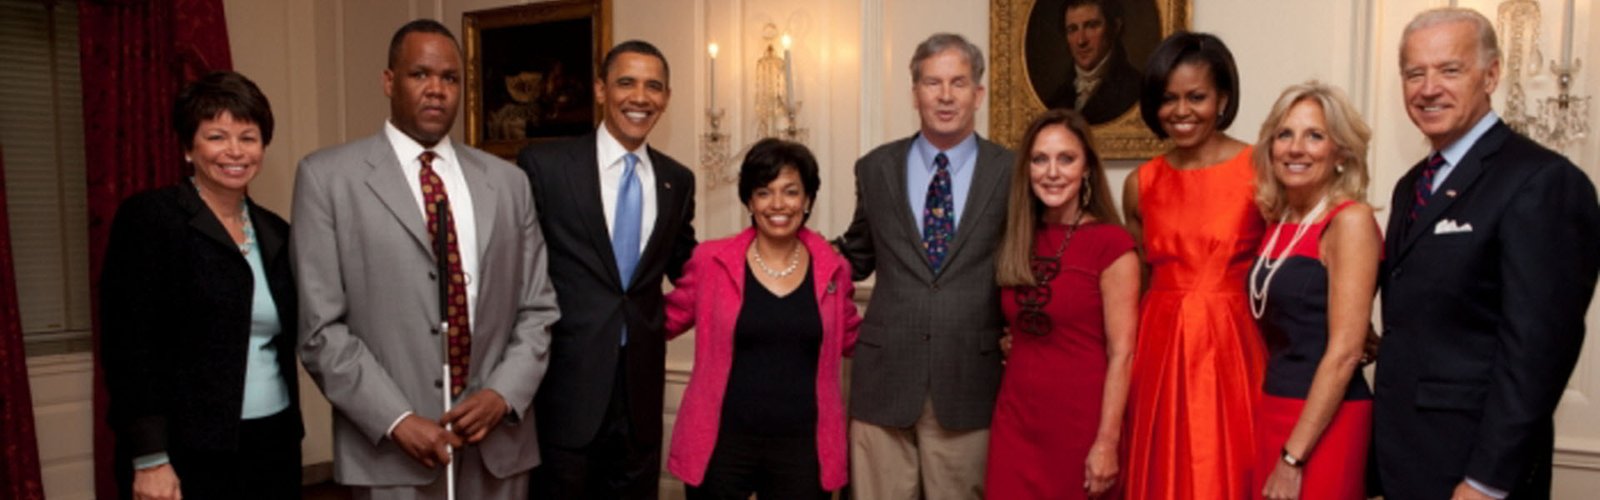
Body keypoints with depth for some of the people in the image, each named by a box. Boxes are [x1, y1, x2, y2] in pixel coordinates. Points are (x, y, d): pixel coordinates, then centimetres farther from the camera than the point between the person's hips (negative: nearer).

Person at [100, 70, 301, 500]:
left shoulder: (275, 232, 10)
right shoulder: (147, 218, -6)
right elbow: (129, 347, -11)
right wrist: (149, 460, -15)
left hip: (274, 448, 5)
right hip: (188, 454, -5)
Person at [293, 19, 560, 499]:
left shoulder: (507, 181, 8)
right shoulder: (328, 176, -2)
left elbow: (537, 310, 8)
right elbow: (321, 328, -5)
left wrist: (503, 395, -7)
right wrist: (397, 421, -13)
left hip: (498, 442, 3)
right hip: (390, 450, -3)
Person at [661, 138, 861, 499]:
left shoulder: (832, 269, 2)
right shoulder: (712, 261, -3)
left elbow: (851, 339, 16)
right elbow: (667, 319, 8)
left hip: (803, 447, 1)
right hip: (723, 443, -1)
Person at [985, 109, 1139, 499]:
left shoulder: (1111, 243, -10)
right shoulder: (1018, 243, 6)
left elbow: (1121, 354, -12)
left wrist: (1107, 442, -14)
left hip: (1080, 423, -4)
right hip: (1015, 420, 5)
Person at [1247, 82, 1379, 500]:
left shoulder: (1351, 220, -12)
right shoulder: (1279, 222, 9)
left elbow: (1345, 351, -17)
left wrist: (1293, 457, -17)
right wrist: (1280, 448, 7)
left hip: (1324, 425, -7)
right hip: (1273, 411, 7)